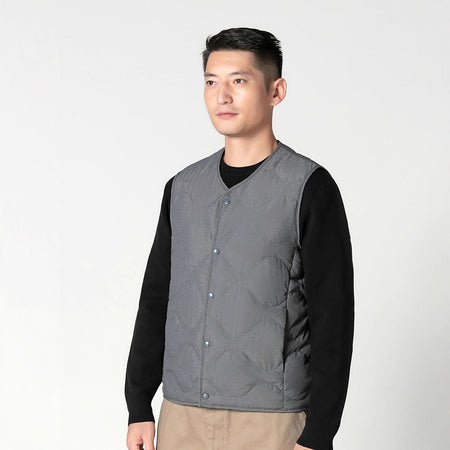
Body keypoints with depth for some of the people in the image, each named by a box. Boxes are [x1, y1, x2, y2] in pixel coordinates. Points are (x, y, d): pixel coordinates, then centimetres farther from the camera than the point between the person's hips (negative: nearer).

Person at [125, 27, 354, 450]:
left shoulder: (309, 188, -5)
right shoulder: (183, 188, 10)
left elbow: (333, 318, -8)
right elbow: (155, 301, 15)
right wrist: (139, 407, 10)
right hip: (181, 415, 5)